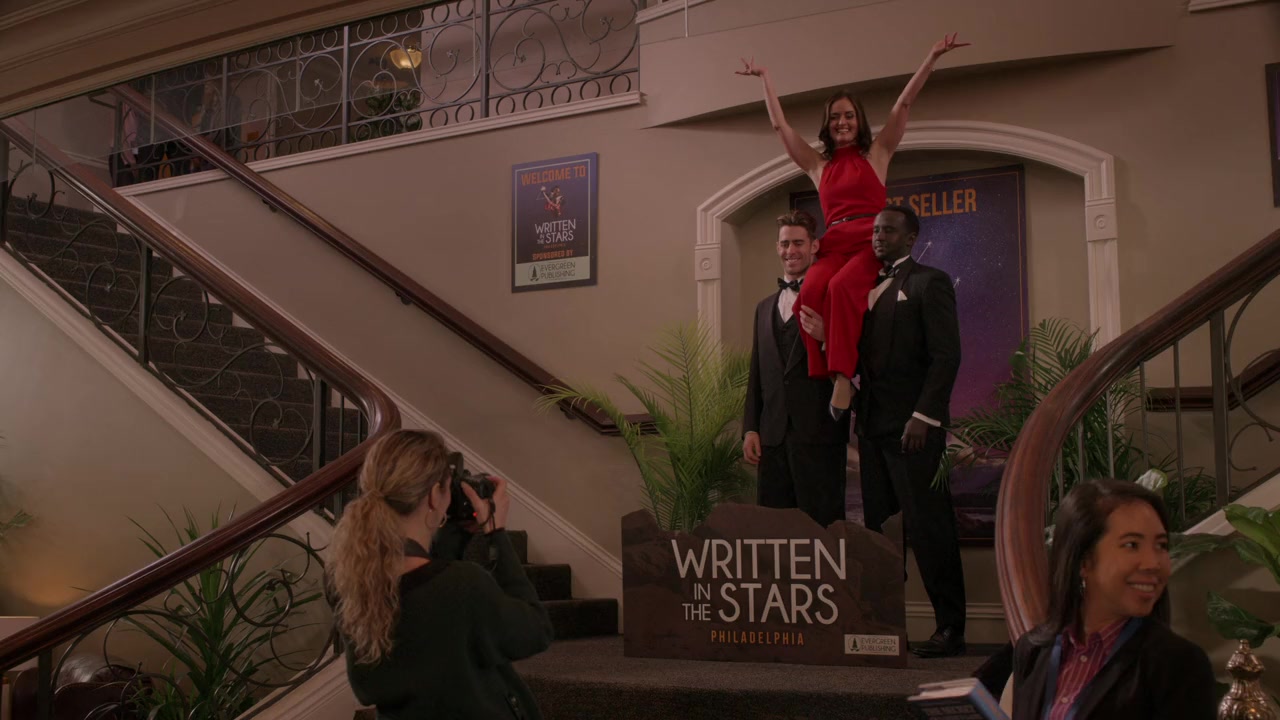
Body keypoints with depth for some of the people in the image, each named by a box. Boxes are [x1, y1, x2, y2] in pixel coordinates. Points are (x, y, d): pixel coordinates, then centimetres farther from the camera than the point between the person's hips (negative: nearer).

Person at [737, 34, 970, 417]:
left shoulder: (876, 153, 17)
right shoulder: (817, 166, 23)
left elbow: (903, 104, 12)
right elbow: (780, 124, 27)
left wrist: (932, 58, 7)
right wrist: (764, 77, 33)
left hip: (870, 242, -2)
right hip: (834, 244, 3)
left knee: (841, 287, -35)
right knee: (810, 294, -30)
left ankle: (843, 376, -39)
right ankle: (820, 378, -28)